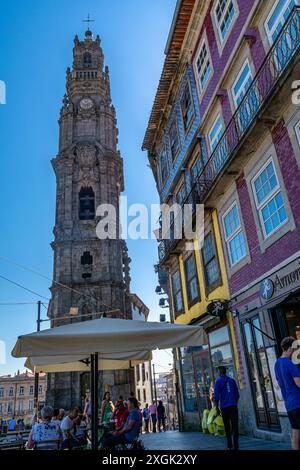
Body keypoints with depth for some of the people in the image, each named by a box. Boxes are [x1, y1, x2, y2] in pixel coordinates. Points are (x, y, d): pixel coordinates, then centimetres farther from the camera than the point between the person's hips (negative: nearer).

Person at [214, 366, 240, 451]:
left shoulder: (218, 381, -1)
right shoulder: (232, 380, 11)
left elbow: (216, 396, -7)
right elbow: (237, 395, 12)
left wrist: (217, 408, 0)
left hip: (224, 407, -2)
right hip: (233, 406, 2)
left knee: (227, 426, 12)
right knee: (235, 426, -3)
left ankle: (229, 445, 16)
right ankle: (236, 446, -11)